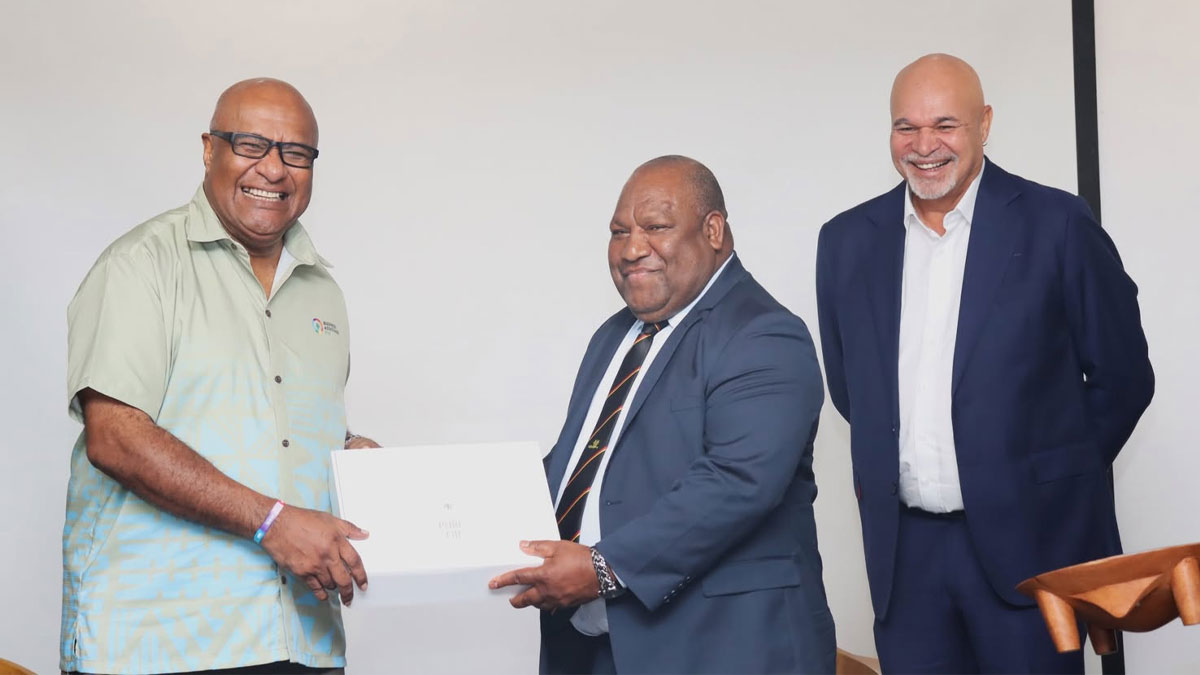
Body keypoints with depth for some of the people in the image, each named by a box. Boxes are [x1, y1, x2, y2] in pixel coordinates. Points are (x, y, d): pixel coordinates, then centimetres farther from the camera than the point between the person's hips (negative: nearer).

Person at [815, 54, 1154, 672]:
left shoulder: (1056, 224, -3)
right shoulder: (847, 241, 8)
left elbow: (1122, 376, 2)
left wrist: (1053, 477, 6)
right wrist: (888, 467, 13)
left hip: (1025, 544, -3)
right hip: (904, 547, 3)